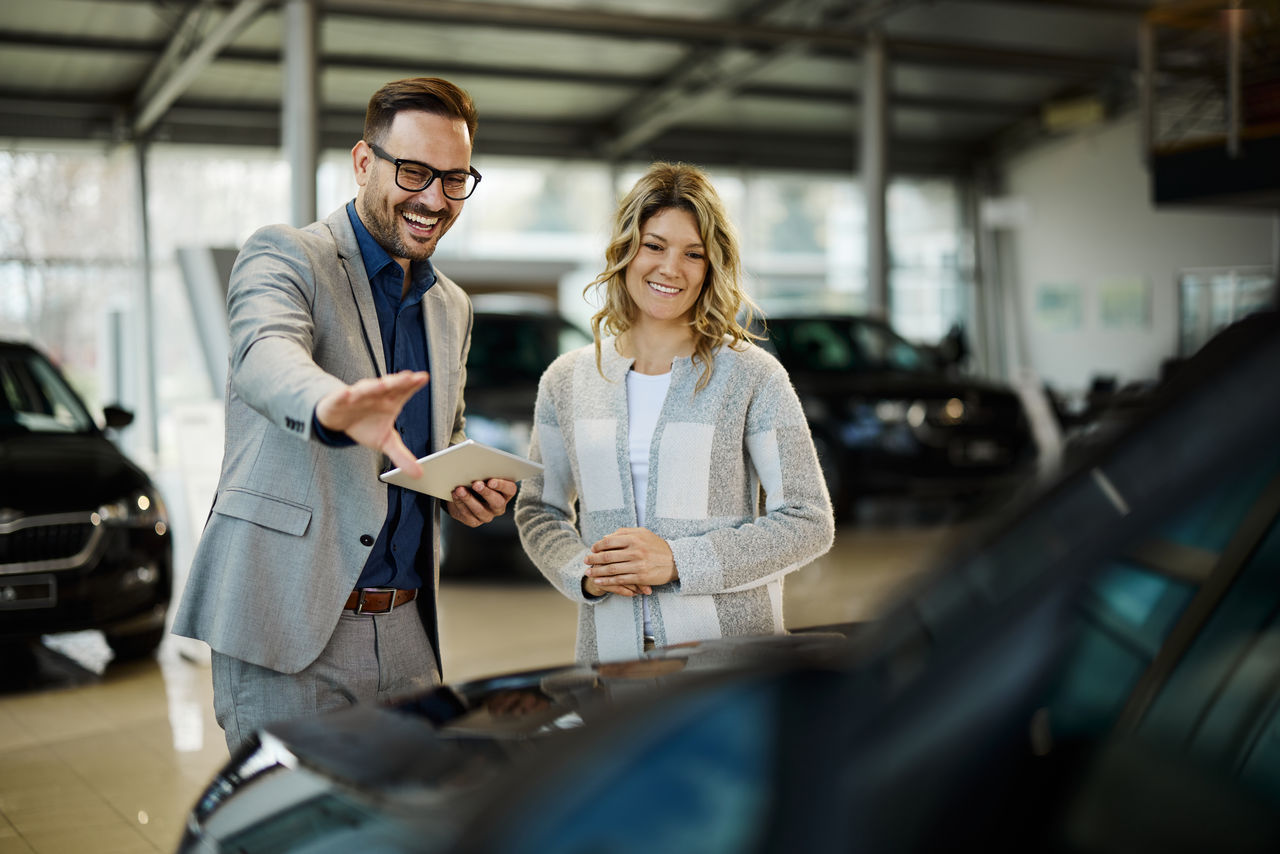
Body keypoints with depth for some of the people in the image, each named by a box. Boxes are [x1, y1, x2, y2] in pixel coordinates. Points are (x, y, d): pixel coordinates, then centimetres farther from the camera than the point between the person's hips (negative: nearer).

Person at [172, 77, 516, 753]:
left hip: (406, 635, 6)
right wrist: (333, 408, -51)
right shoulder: (284, 255, -5)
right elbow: (264, 356, -28)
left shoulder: (452, 308, 16)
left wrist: (468, 487, 4)